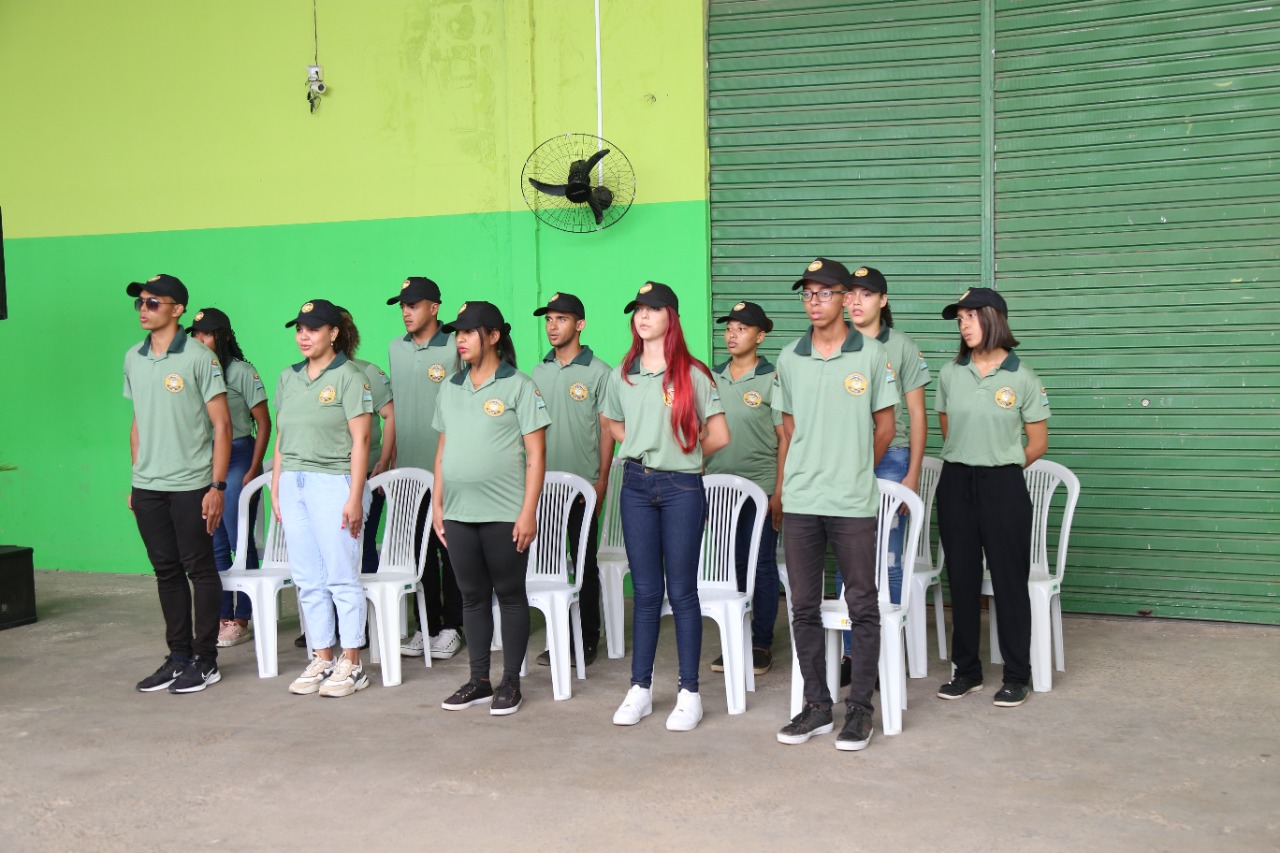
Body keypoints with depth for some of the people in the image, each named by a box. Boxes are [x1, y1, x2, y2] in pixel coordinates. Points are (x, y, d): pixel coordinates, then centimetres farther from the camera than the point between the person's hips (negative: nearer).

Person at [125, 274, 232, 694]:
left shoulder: (198, 357, -8)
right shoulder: (133, 359, 10)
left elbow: (221, 424, -8)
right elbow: (138, 422, 17)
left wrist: (218, 486, -13)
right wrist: (136, 481, 14)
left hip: (190, 485, -6)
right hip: (147, 488, 6)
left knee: (199, 569, 3)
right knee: (166, 572, 12)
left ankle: (204, 660, 12)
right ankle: (178, 656, 22)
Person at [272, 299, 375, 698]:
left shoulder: (349, 377, -5)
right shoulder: (288, 378, 15)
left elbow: (360, 440, -10)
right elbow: (281, 439, 18)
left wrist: (355, 497, -14)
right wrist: (276, 490, 13)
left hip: (333, 483, -6)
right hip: (293, 483, 6)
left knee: (341, 578, -3)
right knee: (307, 579, 8)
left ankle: (351, 664, 6)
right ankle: (321, 660, 17)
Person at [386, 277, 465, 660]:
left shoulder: (454, 350, -7)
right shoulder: (395, 349, 10)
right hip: (408, 469, 5)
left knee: (450, 550, 2)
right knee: (418, 551, 10)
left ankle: (451, 627, 11)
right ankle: (425, 626, 18)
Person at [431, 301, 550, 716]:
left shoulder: (519, 386, -4)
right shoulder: (451, 387, 13)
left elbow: (536, 453, -7)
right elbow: (443, 448, 17)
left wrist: (528, 511, -13)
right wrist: (436, 504, 12)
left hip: (504, 513, -5)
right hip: (458, 512, 5)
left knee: (510, 594, 4)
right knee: (472, 595, 12)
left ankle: (511, 682, 14)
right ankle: (478, 680, 21)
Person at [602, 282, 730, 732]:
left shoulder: (693, 374, -4)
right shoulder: (622, 375, 9)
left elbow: (718, 435, -5)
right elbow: (614, 424, 23)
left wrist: (682, 454, 5)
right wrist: (646, 448, 9)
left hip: (682, 488, -4)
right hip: (636, 486, 4)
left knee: (682, 591, 1)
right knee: (645, 591, 8)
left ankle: (689, 692, 9)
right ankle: (640, 688, 16)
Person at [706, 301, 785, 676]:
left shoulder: (772, 379, -5)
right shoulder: (712, 377, 9)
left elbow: (785, 438, -5)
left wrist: (780, 491, -10)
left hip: (759, 488, -4)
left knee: (761, 566, 2)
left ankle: (761, 644, 12)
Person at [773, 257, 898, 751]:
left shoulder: (871, 355, -2)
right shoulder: (789, 358, 7)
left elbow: (884, 427, 6)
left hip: (853, 504, -3)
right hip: (800, 502, 3)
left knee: (862, 607, 2)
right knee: (804, 607, 9)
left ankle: (859, 710, 13)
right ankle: (816, 706, 20)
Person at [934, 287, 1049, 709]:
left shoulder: (1022, 378, -4)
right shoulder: (950, 374, 5)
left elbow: (1037, 443, 2)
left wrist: (1000, 467, 5)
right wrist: (964, 464, 13)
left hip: (1003, 485, -3)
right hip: (956, 484, 3)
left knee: (1009, 580, 1)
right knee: (961, 579, 8)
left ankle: (1016, 676, 12)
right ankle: (967, 670, 19)